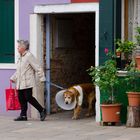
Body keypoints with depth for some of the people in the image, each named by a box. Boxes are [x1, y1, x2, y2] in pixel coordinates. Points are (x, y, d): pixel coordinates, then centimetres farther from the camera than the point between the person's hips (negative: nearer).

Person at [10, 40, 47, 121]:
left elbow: (37, 68, -12)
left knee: (28, 97, -11)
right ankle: (23, 115, 11)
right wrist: (13, 78, 26)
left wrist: (42, 78, -14)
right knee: (21, 98, 6)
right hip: (20, 83, 8)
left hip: (27, 82, -8)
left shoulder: (29, 56, -10)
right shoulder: (20, 57, 16)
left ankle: (42, 111, 2)